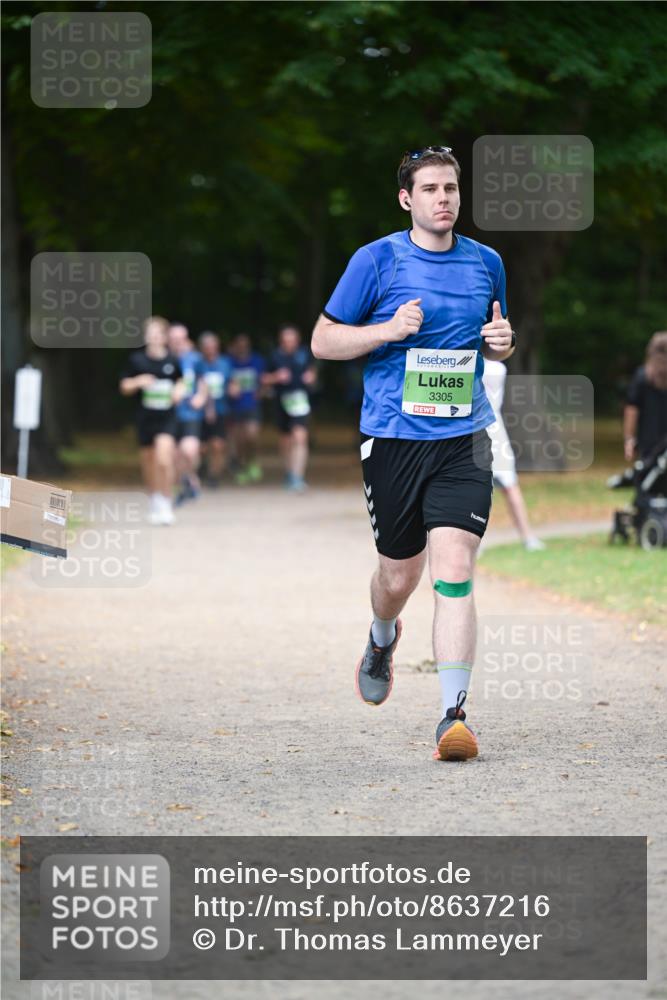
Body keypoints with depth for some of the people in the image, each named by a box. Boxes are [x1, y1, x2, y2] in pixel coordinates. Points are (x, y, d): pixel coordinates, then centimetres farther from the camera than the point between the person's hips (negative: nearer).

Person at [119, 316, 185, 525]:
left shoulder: (172, 361, 0)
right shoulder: (136, 360, -2)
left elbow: (181, 381, 19)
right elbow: (124, 387, 5)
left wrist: (179, 390, -2)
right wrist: (138, 382, -14)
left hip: (167, 416, -2)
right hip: (145, 417, 2)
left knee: (164, 459, -19)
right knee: (148, 462, 12)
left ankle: (166, 504, -9)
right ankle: (154, 502, 32)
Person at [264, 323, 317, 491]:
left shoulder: (304, 353, 2)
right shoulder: (275, 356, 0)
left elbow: (311, 370, 20)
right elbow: (264, 380, 6)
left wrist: (311, 376, -2)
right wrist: (276, 377, -13)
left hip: (300, 401, -2)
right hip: (282, 401, 2)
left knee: (300, 437, -18)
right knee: (286, 441, 14)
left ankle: (298, 476, -22)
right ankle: (289, 473, 34)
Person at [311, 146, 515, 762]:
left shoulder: (486, 263, 11)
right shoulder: (377, 260, -1)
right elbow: (323, 341, 1)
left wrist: (502, 342, 1)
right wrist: (389, 329, -14)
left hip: (463, 440, 1)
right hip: (393, 439, -1)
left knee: (454, 570, -14)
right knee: (400, 573, 10)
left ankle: (454, 715, -16)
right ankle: (382, 640, 47)